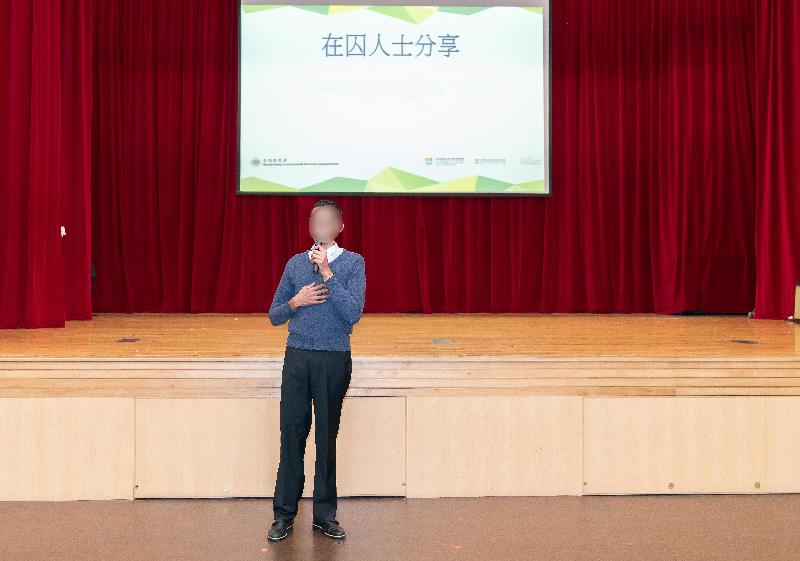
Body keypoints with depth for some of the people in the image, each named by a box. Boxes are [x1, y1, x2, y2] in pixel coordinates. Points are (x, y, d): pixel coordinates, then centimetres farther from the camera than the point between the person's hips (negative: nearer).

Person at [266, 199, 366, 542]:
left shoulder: (353, 262, -1)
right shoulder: (295, 263, 8)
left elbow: (353, 314, -14)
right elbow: (274, 316, 11)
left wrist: (327, 272, -17)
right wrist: (295, 302, -8)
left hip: (334, 359, -2)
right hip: (297, 358, 2)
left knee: (327, 436, 6)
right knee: (291, 433, 4)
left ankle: (325, 514, 18)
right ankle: (284, 513, 15)